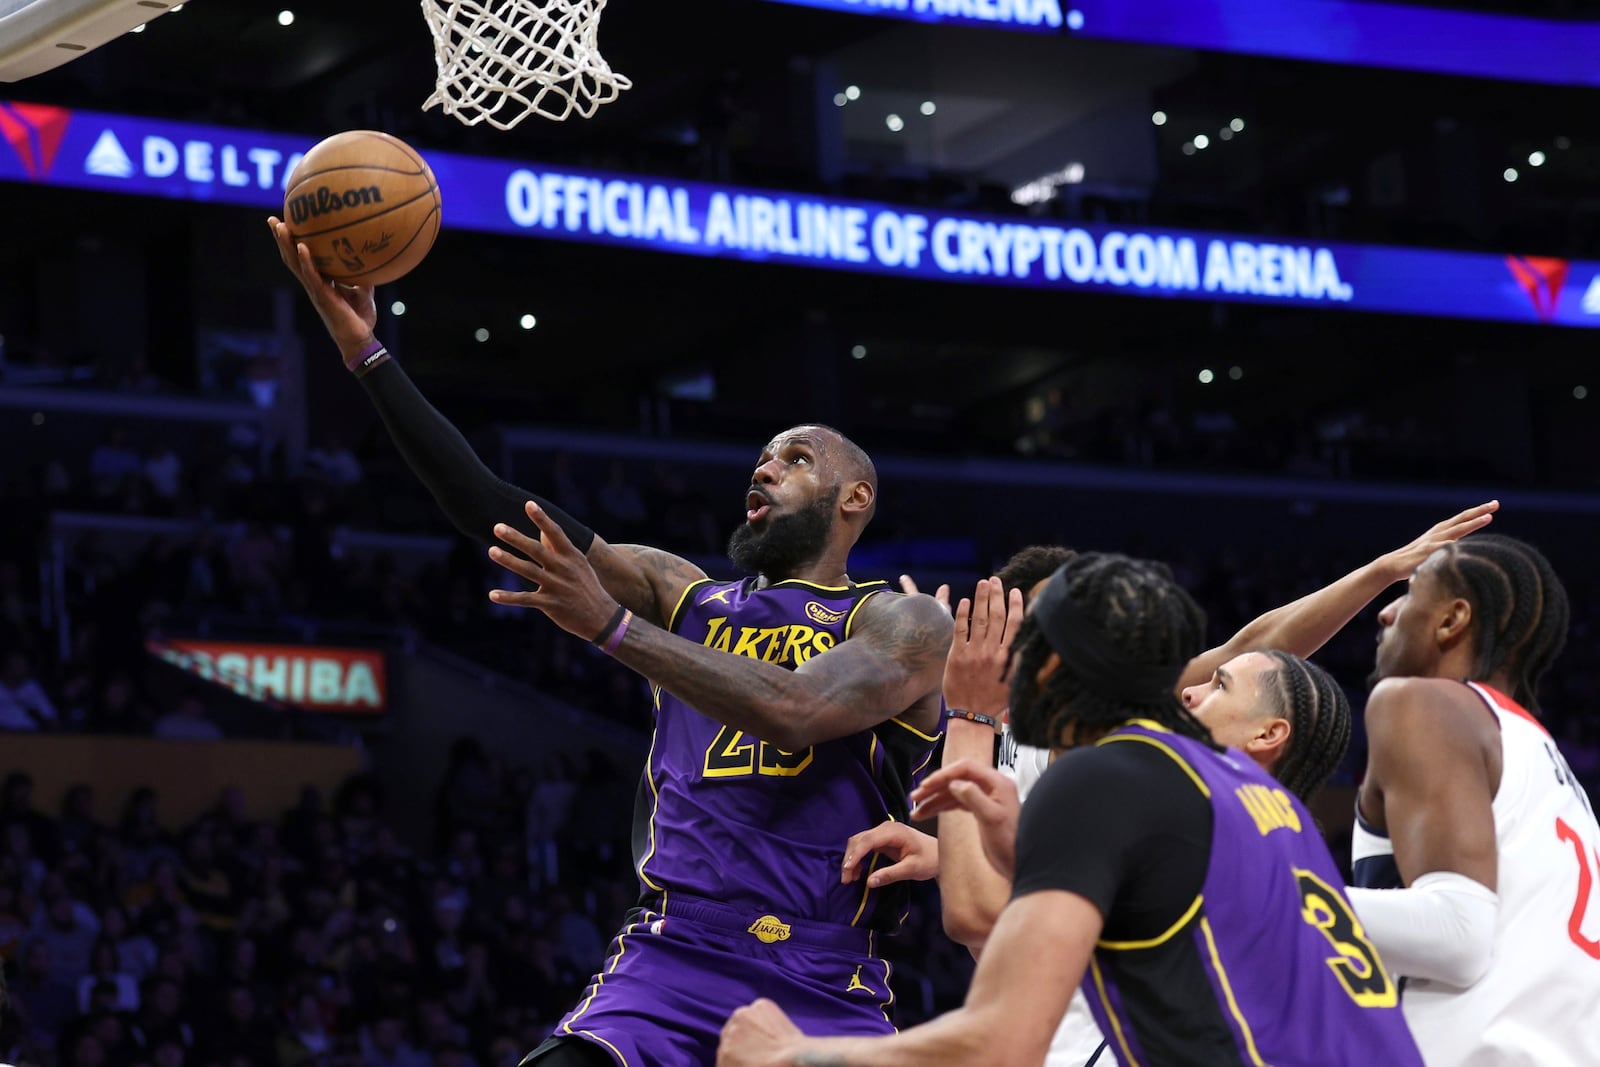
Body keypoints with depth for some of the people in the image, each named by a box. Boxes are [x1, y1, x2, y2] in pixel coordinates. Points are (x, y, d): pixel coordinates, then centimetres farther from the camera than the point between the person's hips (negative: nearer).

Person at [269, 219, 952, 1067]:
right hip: (668, 962, 2)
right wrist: (365, 352, 0)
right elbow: (494, 512, 8)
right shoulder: (684, 596, 16)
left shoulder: (904, 623, 3)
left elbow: (795, 712, -18)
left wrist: (610, 625, -22)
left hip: (822, 997, -2)